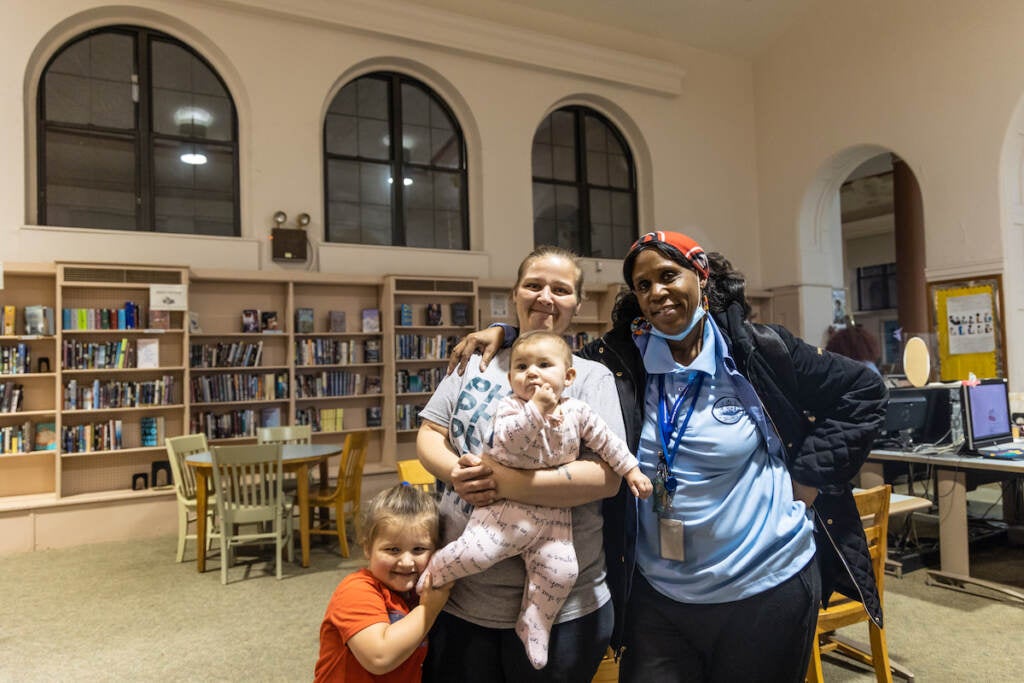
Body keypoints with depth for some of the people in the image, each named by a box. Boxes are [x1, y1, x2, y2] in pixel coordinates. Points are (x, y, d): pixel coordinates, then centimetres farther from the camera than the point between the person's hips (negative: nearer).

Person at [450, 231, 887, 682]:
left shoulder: (760, 351, -7)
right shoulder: (622, 360, -2)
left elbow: (863, 393, 2)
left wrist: (807, 479, -4)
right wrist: (505, 335, -2)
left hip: (767, 587, -1)